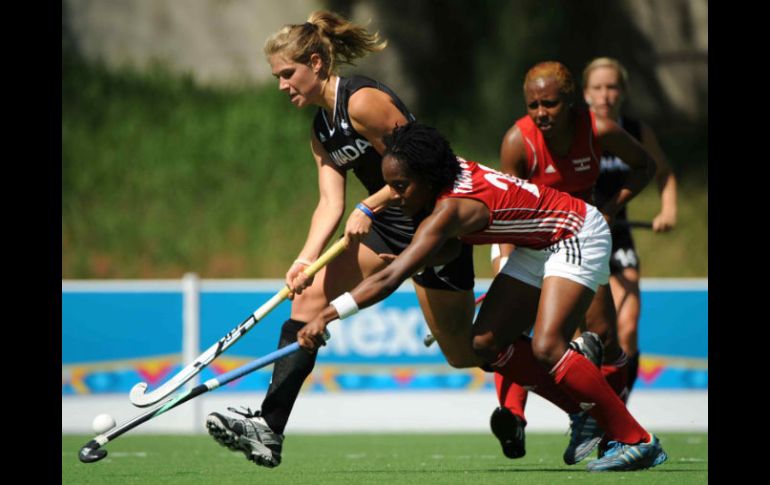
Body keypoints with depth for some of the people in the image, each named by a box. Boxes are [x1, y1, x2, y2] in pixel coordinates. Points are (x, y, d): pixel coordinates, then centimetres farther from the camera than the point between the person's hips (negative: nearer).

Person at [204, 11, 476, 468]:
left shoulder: (362, 101, -19)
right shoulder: (322, 130, 9)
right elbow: (330, 203, 0)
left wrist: (369, 208, -18)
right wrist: (307, 258, -15)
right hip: (387, 225, 9)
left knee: (463, 353, -1)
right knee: (310, 294, -7)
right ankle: (270, 426, -14)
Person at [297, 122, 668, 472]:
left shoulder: (451, 209, -33)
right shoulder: (449, 171, -9)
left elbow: (390, 279, -39)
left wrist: (327, 315, -42)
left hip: (578, 237, -10)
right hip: (536, 248, 10)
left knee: (546, 348, -26)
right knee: (485, 343, -2)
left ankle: (637, 441, -17)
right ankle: (586, 412, 7)